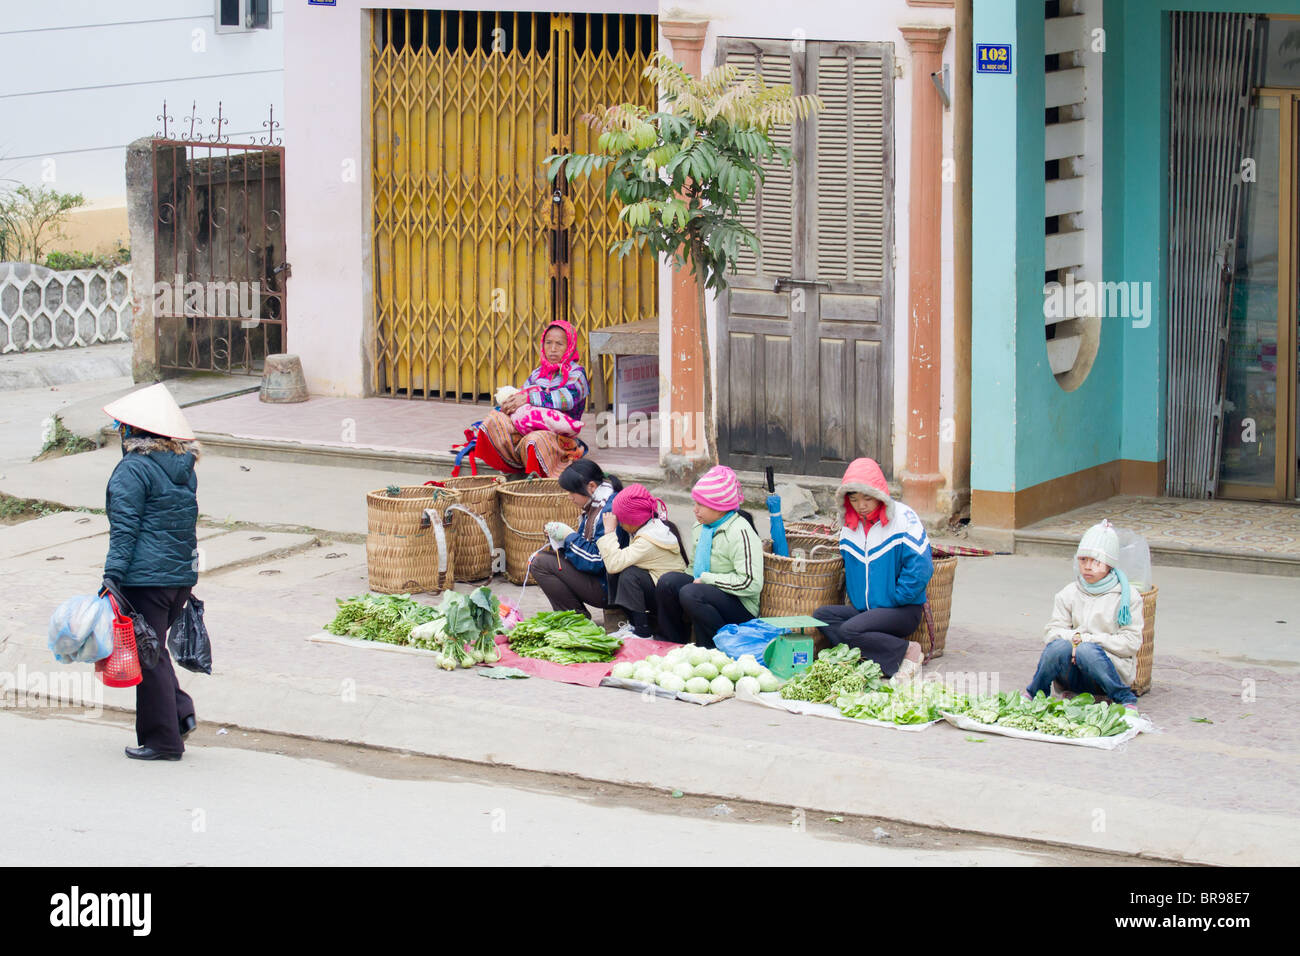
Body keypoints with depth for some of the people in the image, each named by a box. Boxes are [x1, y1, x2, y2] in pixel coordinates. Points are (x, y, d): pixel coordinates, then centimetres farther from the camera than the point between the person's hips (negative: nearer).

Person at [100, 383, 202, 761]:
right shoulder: (184, 468, 11)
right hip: (183, 574, 8)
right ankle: (181, 712, 10)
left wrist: (112, 574, -17)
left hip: (146, 577, -8)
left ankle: (163, 740, 4)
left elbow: (125, 528, -16)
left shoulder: (134, 469, -12)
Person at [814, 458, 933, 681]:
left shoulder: (903, 519, -12)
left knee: (850, 631, -28)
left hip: (904, 610, -7)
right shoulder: (849, 525, 9)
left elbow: (920, 570, -16)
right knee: (823, 615, -16)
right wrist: (856, 602, 7)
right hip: (863, 609, 7)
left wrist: (891, 602, -14)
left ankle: (907, 652, -11)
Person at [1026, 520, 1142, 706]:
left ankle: (1125, 699, -20)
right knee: (1060, 646, -30)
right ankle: (1034, 696, -10)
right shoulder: (1069, 594, 14)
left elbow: (1131, 643, -4)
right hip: (1073, 677, 2)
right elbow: (1050, 633, 7)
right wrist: (1074, 636, -16)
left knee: (1086, 650, -34)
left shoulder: (1127, 595, 4)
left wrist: (1088, 640, -11)